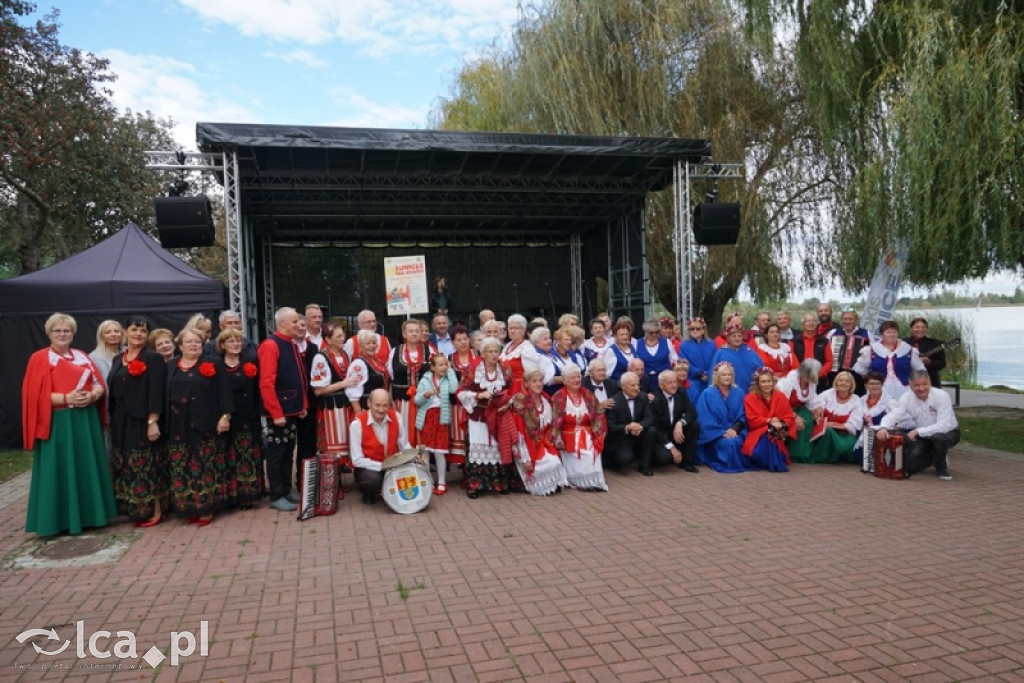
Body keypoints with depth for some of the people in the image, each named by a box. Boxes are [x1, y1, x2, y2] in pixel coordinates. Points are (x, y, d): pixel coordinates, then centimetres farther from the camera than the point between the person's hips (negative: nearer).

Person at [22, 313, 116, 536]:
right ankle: (60, 519, 7)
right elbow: (35, 394, -9)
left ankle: (86, 514, 18)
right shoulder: (39, 358, -1)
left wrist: (92, 395, -12)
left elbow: (99, 384, 9)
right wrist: (66, 398, -20)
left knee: (86, 468, 9)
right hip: (57, 423, -5)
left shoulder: (82, 356, 13)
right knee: (60, 471, -2)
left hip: (85, 421, 5)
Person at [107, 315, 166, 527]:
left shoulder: (153, 358, -8)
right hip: (121, 421, 7)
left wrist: (153, 422, -21)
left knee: (146, 466, -3)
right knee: (127, 467, 11)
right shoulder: (118, 359, 13)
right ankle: (131, 507, 21)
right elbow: (113, 389, 16)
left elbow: (156, 393, -14)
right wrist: (111, 419, 12)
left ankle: (154, 510, 4)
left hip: (142, 420, -7)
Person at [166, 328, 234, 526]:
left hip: (204, 425, -4)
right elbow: (165, 396, 14)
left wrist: (225, 416, -11)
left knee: (205, 467, -1)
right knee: (182, 469, 6)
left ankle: (206, 507, 6)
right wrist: (166, 424, 10)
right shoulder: (172, 368, 13)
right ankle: (189, 507, 15)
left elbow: (223, 392, -4)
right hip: (179, 427, 4)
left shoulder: (212, 364, 1)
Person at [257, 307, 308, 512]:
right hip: (278, 412, -8)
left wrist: (303, 405, 13)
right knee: (276, 453, 2)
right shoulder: (270, 345, -15)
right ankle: (276, 496, 11)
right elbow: (266, 383, -20)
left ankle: (287, 490, 25)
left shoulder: (293, 345, 11)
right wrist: (276, 413, -21)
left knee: (289, 452, 15)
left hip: (293, 410, 8)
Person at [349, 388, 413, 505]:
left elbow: (404, 446, -1)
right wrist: (382, 466, -26)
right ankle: (368, 493, 2)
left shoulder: (396, 418, -8)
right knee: (373, 478, -37)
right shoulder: (357, 424, -19)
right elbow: (357, 460, -18)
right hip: (368, 467, -4)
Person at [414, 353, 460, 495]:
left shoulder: (448, 379, 4)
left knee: (439, 451, -1)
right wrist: (426, 394, -21)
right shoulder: (425, 380, 3)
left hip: (442, 419, -1)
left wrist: (450, 370, -10)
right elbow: (417, 400, 0)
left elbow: (454, 389, -18)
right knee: (424, 451, 6)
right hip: (426, 418, 1)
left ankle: (441, 482, 10)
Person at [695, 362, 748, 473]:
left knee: (736, 442, -30)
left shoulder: (739, 393, 8)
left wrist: (734, 429, -15)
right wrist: (722, 432, -17)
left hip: (735, 431, 3)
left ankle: (738, 463, -2)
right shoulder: (708, 394, -3)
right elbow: (706, 419, -8)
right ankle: (725, 462, -6)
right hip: (715, 434, -3)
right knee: (727, 443, -33)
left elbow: (742, 415, 4)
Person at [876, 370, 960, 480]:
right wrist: (883, 427, -45)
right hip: (922, 436, 3)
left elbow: (944, 426, -31)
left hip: (948, 432, -3)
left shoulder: (942, 396, -23)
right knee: (910, 465, -12)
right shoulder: (906, 398, -14)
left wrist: (917, 431, -37)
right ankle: (935, 457, 22)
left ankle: (942, 468, -7)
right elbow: (893, 415, -23)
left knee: (939, 437, -38)